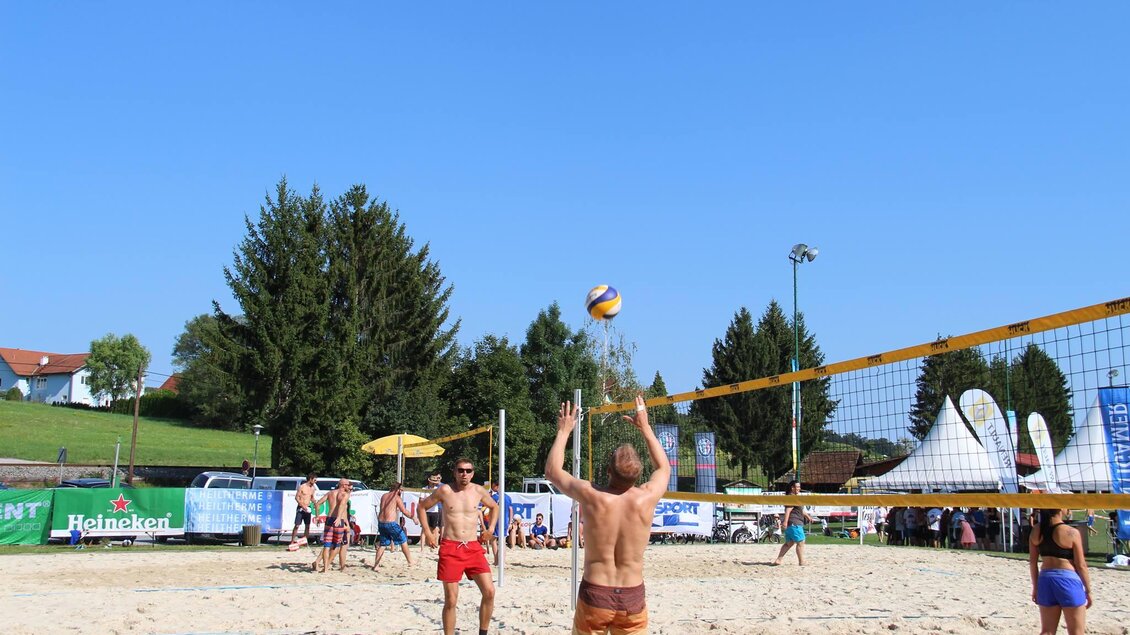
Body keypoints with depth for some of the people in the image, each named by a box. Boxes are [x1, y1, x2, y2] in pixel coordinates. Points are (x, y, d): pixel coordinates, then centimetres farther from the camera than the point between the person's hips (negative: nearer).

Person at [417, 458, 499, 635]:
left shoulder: (478, 491, 4)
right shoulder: (444, 490, -3)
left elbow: (494, 507, 24)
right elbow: (421, 507, 9)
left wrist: (490, 529, 11)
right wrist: (427, 533, 2)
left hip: (473, 547, 2)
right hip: (450, 548, -2)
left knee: (489, 592, -7)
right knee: (451, 600, -2)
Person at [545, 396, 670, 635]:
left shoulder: (592, 496, -14)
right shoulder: (646, 498, -10)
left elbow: (552, 470, 5)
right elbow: (663, 467, 14)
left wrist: (564, 430, 14)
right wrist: (645, 427, 19)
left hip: (595, 595, -1)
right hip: (633, 598, 1)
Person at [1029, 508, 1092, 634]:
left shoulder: (1036, 531, 0)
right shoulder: (1071, 533, -14)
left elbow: (1032, 562, 6)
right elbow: (1081, 566, -9)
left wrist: (1035, 587, 16)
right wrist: (1088, 591, 2)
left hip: (1045, 581, 5)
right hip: (1068, 581, -5)